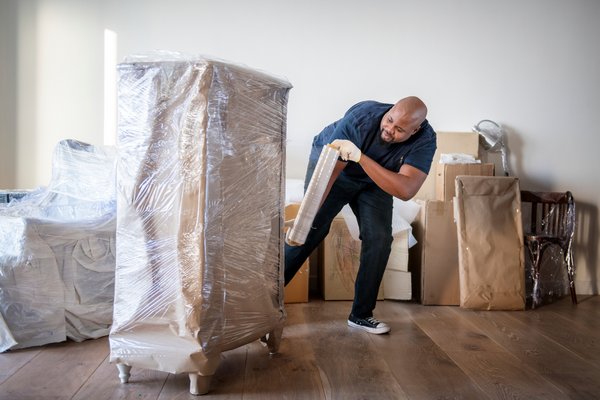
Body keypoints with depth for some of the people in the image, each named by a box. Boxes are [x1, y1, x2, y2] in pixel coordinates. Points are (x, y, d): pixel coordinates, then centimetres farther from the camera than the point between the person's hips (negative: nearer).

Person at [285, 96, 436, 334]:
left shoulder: (425, 140, -30)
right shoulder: (361, 118, -35)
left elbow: (406, 190, -43)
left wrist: (361, 157, -52)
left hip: (374, 181, 3)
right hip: (330, 160, -3)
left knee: (379, 239, -11)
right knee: (310, 231, -14)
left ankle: (361, 314, 5)